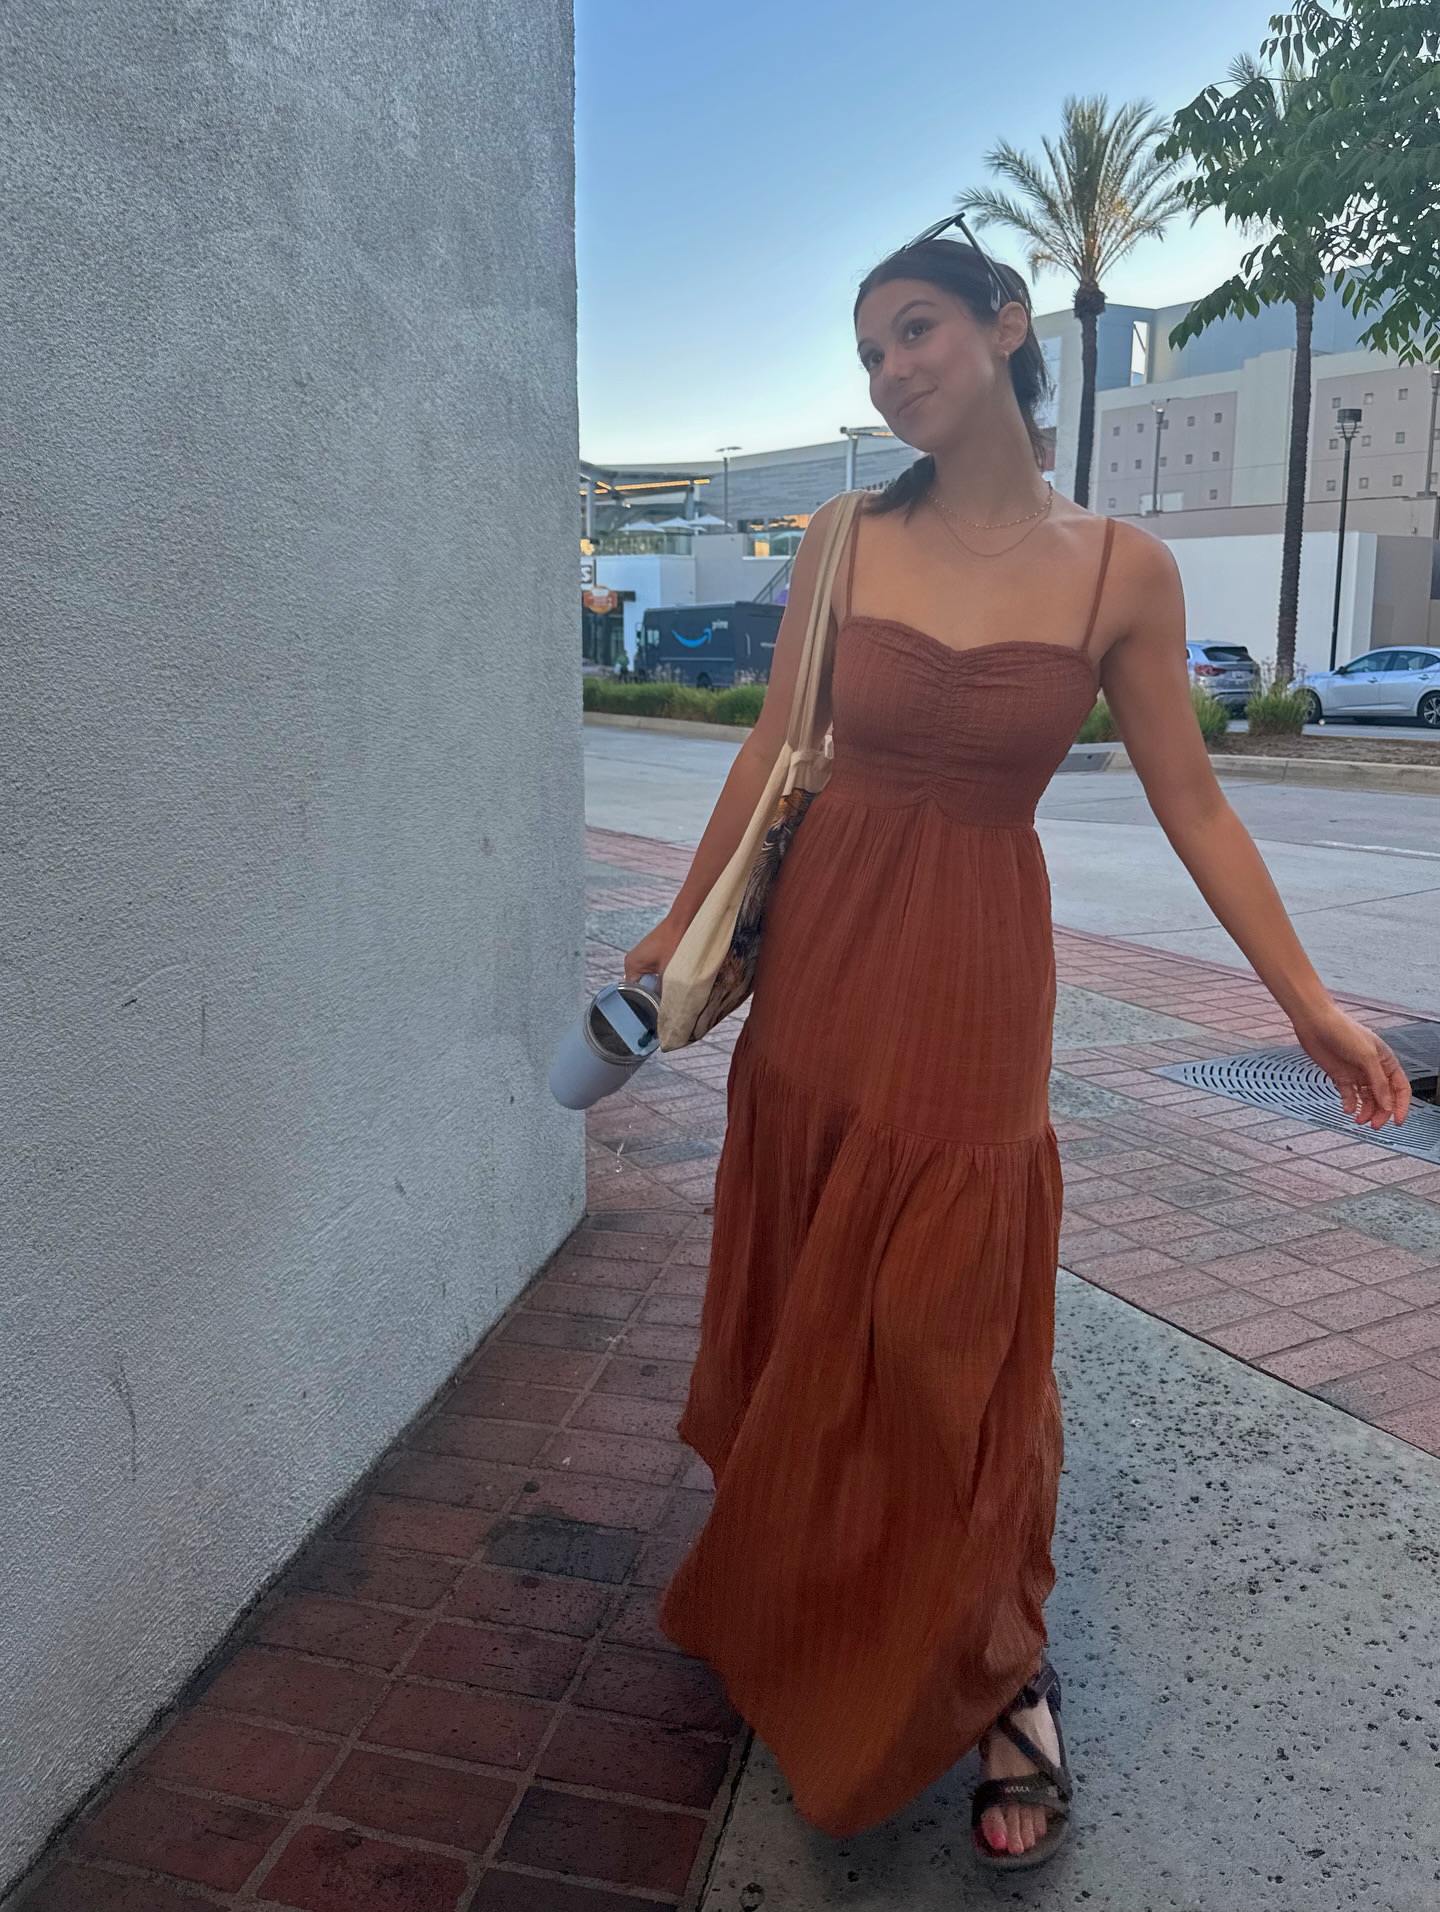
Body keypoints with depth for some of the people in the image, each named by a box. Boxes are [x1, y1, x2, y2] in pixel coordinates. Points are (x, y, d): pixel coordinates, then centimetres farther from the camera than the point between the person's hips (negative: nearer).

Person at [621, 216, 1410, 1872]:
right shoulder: (845, 540, 2)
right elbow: (774, 750, 7)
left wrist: (1308, 1000, -1)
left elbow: (1190, 804, 0)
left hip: (973, 972, -3)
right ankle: (795, 1601, 41)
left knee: (946, 1323, 0)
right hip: (818, 950, 3)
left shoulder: (1119, 569, -3)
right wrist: (682, 924, 10)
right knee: (809, 1303, 14)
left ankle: (999, 1676, 24)